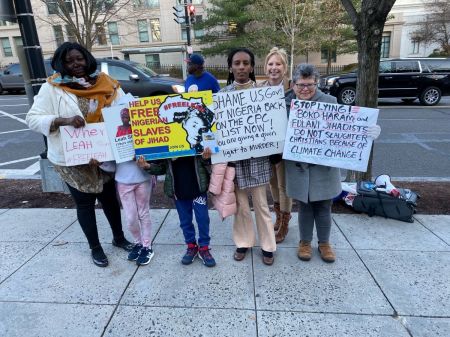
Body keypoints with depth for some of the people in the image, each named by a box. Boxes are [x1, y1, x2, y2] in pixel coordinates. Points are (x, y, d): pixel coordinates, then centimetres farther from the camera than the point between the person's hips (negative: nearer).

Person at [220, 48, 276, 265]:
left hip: (258, 156, 0)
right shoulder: (223, 94, 2)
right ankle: (243, 242, 31)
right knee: (241, 204, 12)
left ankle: (267, 246, 26)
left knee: (261, 204, 9)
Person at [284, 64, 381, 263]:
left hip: (324, 166, 0)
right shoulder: (286, 104, -1)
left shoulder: (329, 102, -4)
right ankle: (305, 242, 33)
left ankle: (324, 243, 34)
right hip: (299, 167, 0)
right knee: (304, 206, 14)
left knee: (323, 207, 13)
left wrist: (369, 131, -23)